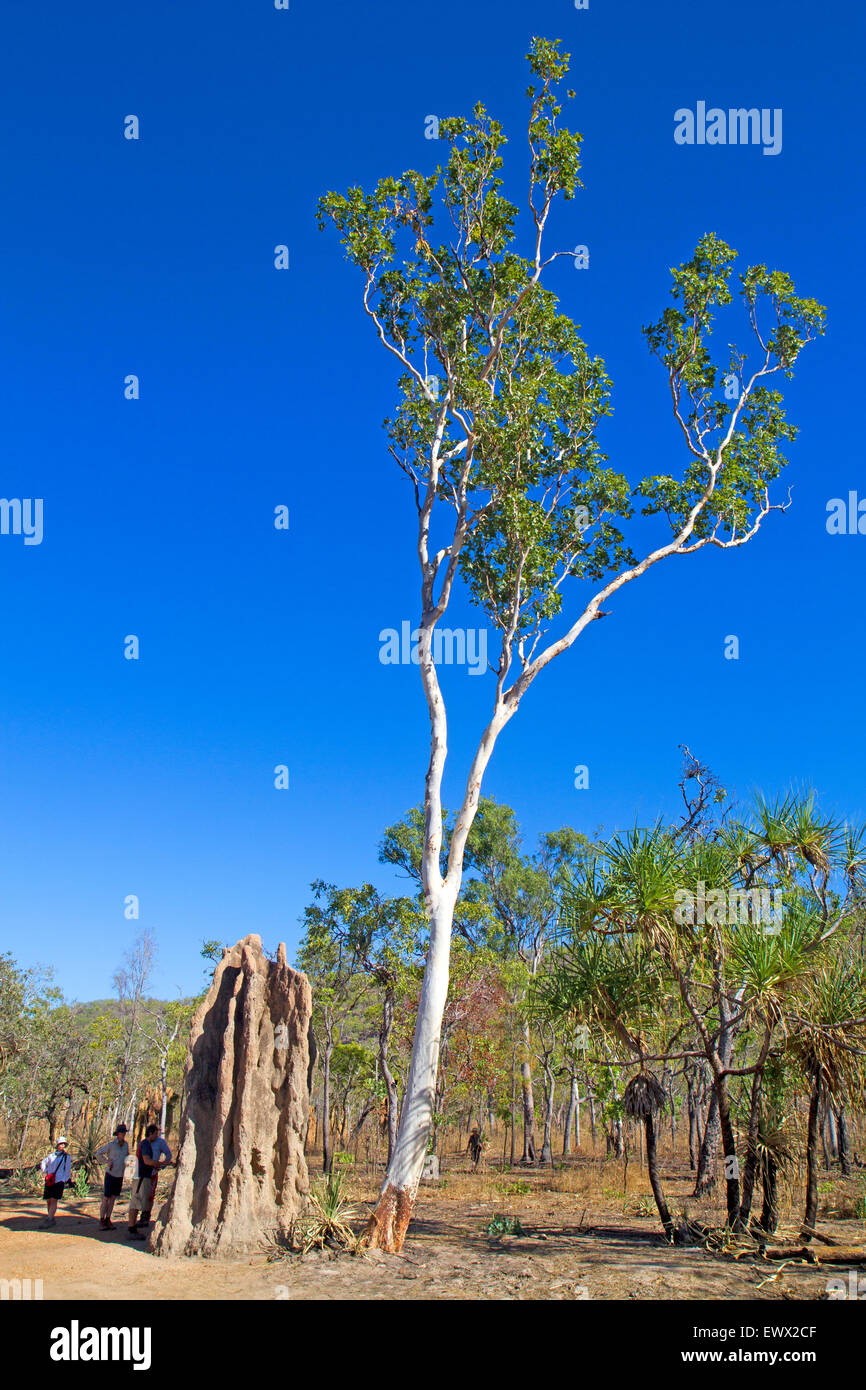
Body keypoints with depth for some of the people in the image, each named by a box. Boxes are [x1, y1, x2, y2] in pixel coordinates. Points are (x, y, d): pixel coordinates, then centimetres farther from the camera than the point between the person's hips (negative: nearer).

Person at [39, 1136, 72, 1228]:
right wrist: (45, 1171, 13)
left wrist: (66, 1179, 2)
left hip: (59, 1181, -4)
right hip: (49, 1181, 4)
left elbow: (68, 1170, 10)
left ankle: (49, 1219, -18)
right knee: (48, 1200, 3)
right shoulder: (51, 1155, 13)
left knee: (54, 1200, -14)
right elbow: (43, 1163, 27)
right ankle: (52, 1218, 15)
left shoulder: (67, 1157, 8)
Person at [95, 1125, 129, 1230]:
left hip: (120, 1175, 5)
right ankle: (101, 1220, 7)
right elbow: (98, 1153, -4)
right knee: (106, 1198, -3)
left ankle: (108, 1219, 14)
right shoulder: (111, 1144, -12)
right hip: (111, 1174, -5)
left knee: (113, 1198, 7)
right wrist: (107, 1162, -10)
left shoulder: (126, 1144, 4)